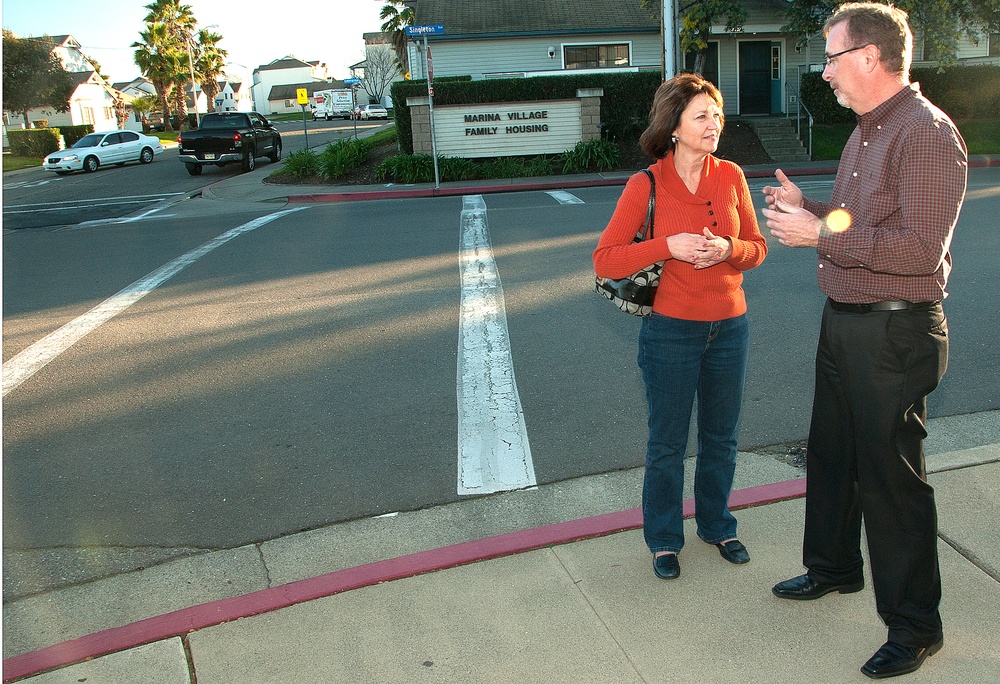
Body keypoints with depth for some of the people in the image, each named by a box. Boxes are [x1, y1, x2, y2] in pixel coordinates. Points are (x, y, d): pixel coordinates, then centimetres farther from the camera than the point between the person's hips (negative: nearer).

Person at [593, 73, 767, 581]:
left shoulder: (731, 176, 0)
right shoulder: (645, 186, -11)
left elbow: (757, 248, 6)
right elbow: (605, 260, -12)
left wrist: (729, 248, -16)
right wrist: (668, 245, -22)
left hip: (729, 326, 4)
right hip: (671, 330, -3)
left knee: (721, 438, 18)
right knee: (667, 443, 10)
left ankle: (717, 525, 39)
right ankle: (664, 539, 30)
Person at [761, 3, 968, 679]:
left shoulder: (927, 133, -18)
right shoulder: (868, 130, 13)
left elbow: (917, 247, -26)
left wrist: (822, 234, -22)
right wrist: (808, 206, 9)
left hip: (894, 333, -10)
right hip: (843, 321, 10)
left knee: (892, 477, 1)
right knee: (832, 452, 22)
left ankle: (915, 625, 18)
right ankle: (834, 566, 44)